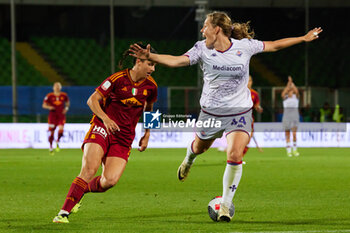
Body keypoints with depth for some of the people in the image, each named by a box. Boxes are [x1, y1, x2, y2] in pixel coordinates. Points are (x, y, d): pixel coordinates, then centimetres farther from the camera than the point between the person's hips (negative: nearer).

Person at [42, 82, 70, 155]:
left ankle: (57, 142, 10)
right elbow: (44, 105, 2)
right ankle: (51, 147, 17)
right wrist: (49, 107, -18)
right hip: (52, 115, -1)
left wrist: (66, 108, -1)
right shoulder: (49, 96, -3)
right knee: (52, 132, -1)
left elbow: (67, 102, 19)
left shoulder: (64, 95, 3)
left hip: (61, 115, 1)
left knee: (61, 130, -19)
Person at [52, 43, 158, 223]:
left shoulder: (150, 86, 4)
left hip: (124, 137, 4)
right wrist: (105, 118, -23)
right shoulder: (118, 78, -9)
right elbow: (92, 100, -7)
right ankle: (64, 213, -20)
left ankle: (81, 191, 14)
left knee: (110, 180, -16)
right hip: (103, 128, -4)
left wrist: (147, 134, 21)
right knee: (89, 170, -24)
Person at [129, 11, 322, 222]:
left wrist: (303, 38, 10)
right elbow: (177, 61, -19)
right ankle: (188, 161, 63)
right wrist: (149, 56, -34)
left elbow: (274, 46, 6)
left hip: (240, 112, -2)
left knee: (235, 156, -18)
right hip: (211, 111, 2)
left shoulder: (244, 46, -8)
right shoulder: (202, 49, -7)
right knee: (200, 147, 22)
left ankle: (225, 205, -5)